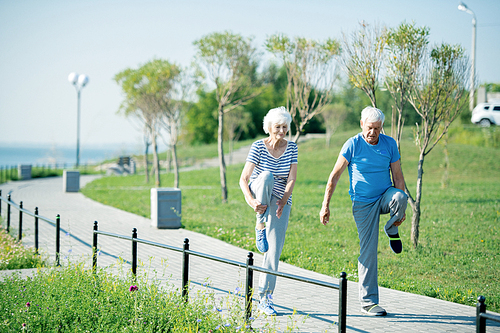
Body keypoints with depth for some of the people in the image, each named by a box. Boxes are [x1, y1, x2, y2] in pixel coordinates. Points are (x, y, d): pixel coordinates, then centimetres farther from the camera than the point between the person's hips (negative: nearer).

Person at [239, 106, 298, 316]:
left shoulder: (291, 148, -1)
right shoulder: (258, 147, -10)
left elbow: (292, 179, -6)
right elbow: (243, 179, -16)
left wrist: (283, 201, -22)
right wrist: (251, 201, -32)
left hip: (280, 202, 2)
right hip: (258, 195, -2)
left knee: (274, 249, -7)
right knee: (266, 176, -37)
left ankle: (265, 299, 0)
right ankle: (260, 223, -21)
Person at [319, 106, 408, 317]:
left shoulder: (390, 144, -1)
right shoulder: (352, 145, -9)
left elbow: (398, 176, 4)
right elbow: (335, 175, -7)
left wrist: (400, 209, -3)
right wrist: (325, 205, -12)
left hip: (385, 196, 2)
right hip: (363, 203, -2)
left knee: (400, 196, -35)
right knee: (368, 251, -6)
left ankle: (392, 229, -1)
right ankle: (368, 302, 3)